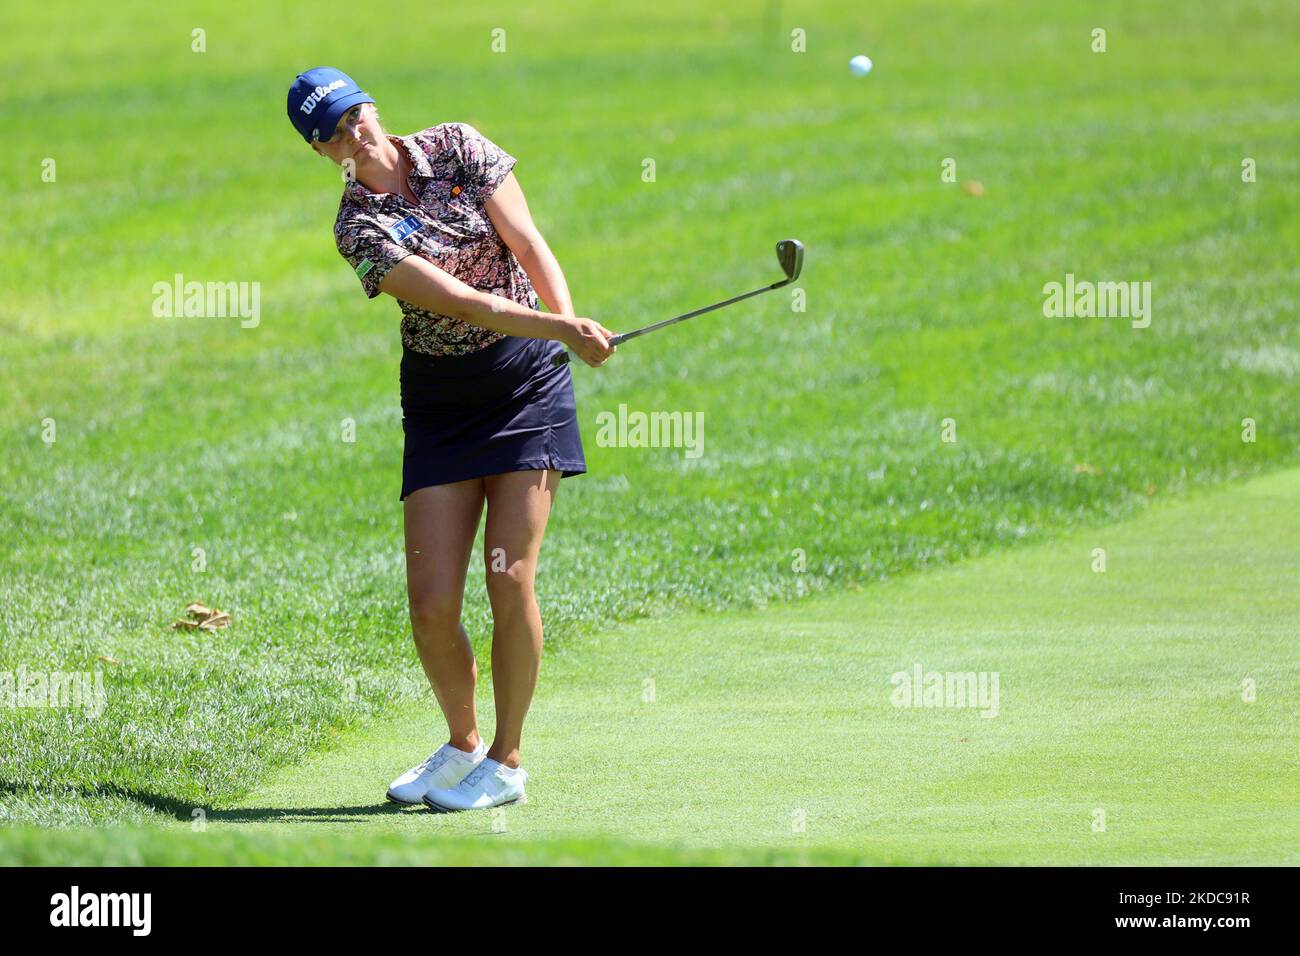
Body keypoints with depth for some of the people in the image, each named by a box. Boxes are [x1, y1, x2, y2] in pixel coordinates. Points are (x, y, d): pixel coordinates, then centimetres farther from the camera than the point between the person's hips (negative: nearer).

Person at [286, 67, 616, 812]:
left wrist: (572, 321, -20)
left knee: (511, 579, -10)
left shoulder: (459, 148, -2)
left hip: (530, 381, 0)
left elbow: (529, 245, -4)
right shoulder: (358, 228, -10)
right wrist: (561, 328, -31)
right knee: (432, 603, -5)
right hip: (441, 402, 0)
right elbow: (463, 302, -21)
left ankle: (507, 763, 4)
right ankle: (462, 745, 21)